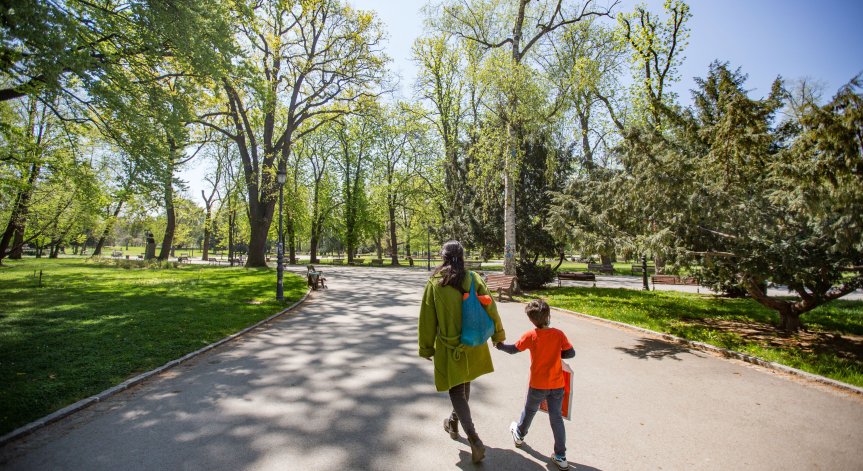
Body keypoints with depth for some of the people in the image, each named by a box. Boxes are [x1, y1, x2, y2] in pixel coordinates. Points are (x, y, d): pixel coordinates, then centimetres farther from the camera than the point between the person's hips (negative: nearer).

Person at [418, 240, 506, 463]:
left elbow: (427, 319, -7)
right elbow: (490, 309, -5)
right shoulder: (474, 279, -9)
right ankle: (454, 423, 44)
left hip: (449, 347, -3)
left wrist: (426, 348, 5)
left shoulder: (435, 283, -13)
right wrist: (498, 335, 10)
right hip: (473, 345, 4)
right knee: (464, 385, 24)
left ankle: (474, 438, -3)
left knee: (456, 390, 8)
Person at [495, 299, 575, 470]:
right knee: (556, 417, 12)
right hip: (557, 384, 2)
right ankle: (560, 457, 18)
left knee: (529, 411, 21)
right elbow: (571, 353, -4)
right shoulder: (558, 334, -11)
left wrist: (499, 345, 10)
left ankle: (519, 435, 45)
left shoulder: (530, 336, -17)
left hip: (538, 385, -2)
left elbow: (513, 349, -7)